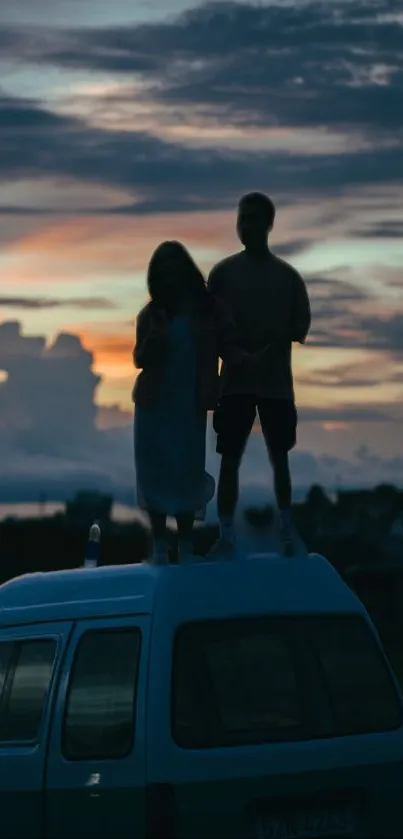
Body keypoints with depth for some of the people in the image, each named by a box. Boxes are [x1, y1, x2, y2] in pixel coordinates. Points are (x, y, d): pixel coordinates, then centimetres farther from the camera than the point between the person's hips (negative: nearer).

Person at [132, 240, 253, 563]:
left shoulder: (210, 309, -2)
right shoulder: (151, 314, 1)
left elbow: (228, 348, -5)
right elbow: (140, 360, 1)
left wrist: (252, 361, -23)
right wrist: (153, 340, -18)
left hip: (191, 405, -1)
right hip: (155, 404, 1)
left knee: (187, 472, -4)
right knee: (155, 470, 0)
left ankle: (186, 545, 4)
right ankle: (159, 543, 8)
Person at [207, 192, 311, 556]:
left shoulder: (288, 276, 3)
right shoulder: (223, 272, 0)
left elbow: (301, 326, 5)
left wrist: (278, 339, -14)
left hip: (277, 383, 1)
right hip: (235, 382, -1)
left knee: (279, 457, 10)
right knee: (230, 458, -4)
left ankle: (287, 532, 19)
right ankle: (226, 536, -2)